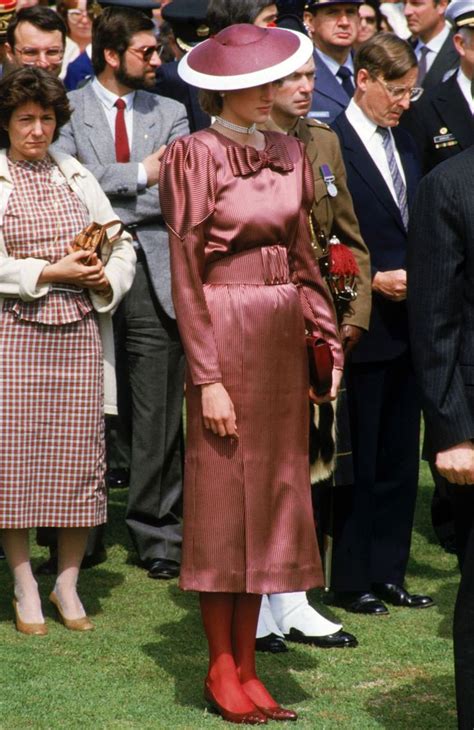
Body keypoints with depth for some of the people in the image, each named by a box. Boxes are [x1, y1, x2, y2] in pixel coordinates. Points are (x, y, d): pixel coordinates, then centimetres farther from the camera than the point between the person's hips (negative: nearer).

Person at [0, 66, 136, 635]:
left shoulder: (76, 177, 14)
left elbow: (122, 243, 14)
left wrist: (106, 277, -5)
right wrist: (51, 272, -13)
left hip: (80, 331, 3)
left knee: (79, 454, 1)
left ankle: (68, 583, 12)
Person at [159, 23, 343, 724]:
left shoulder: (286, 152, 9)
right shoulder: (195, 156, -10)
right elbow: (185, 276, -11)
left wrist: (327, 340, 7)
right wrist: (207, 377, -15)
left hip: (283, 336, 7)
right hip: (224, 334, -6)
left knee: (270, 498, 9)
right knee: (223, 501, 2)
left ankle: (248, 666, 18)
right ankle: (221, 669, 13)